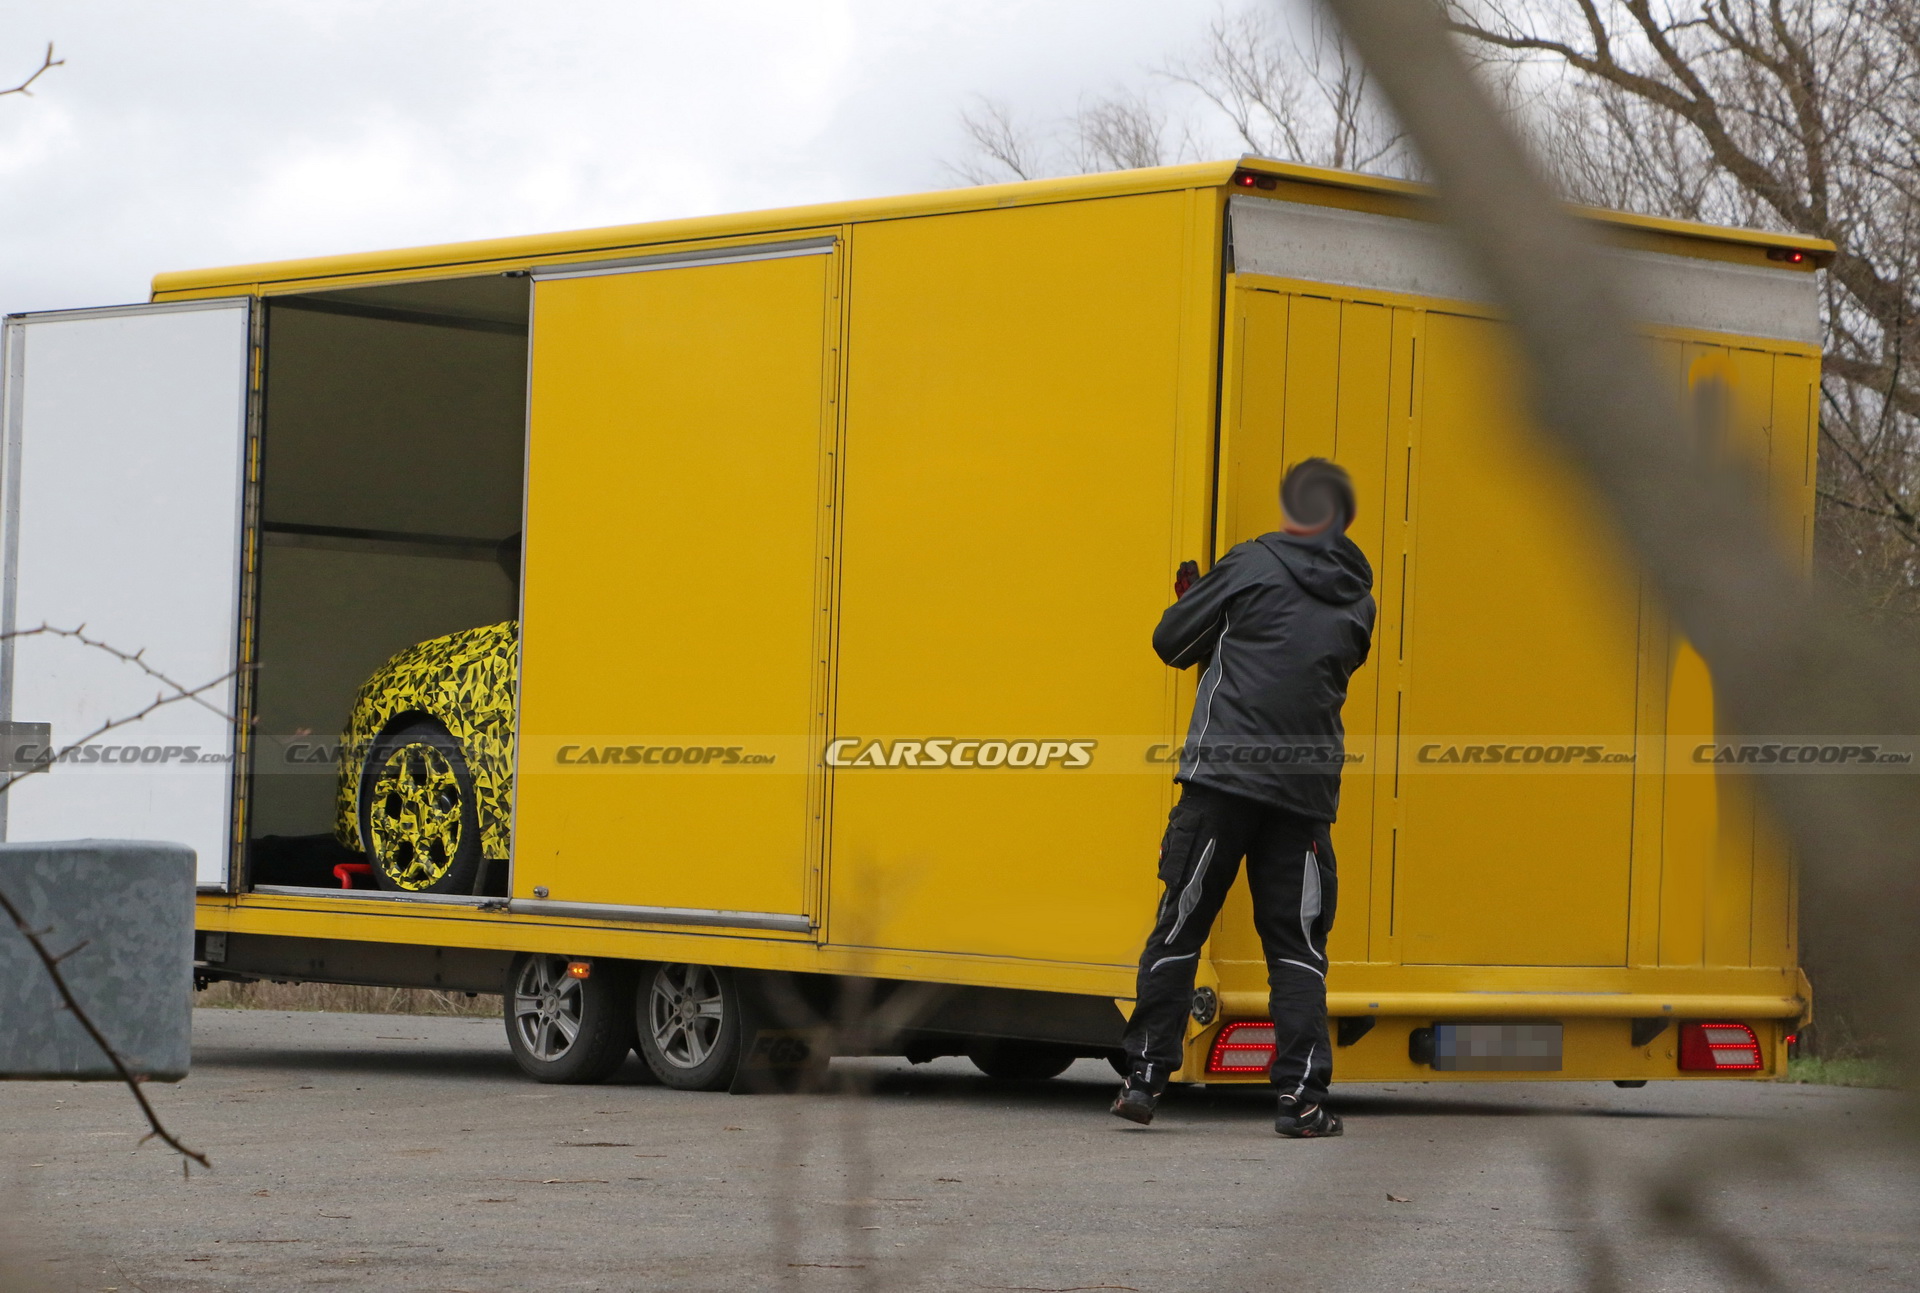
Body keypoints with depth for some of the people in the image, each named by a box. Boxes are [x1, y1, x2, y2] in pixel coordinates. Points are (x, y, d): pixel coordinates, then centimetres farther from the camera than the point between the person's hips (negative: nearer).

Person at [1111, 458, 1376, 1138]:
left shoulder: (1251, 565, 0)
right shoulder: (1356, 601, 10)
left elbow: (1173, 641, 5)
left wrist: (1187, 597, 26)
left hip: (1222, 775, -3)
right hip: (1305, 792, 3)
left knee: (1181, 926, 5)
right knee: (1297, 942, 7)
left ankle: (1144, 1077, 7)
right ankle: (1301, 1094, -1)